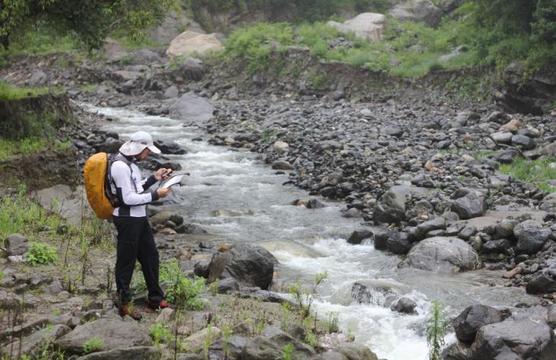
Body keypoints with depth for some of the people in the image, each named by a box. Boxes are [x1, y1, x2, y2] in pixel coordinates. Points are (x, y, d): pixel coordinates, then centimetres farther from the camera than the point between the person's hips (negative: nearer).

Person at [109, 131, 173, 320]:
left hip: (139, 218, 10)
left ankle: (155, 298, 29)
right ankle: (124, 304, 17)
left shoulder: (129, 163, 10)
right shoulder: (120, 166, -21)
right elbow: (128, 198, -24)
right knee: (126, 261, 3)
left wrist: (154, 178, 9)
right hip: (127, 220, -10)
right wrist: (155, 195, -18)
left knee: (150, 256, 17)